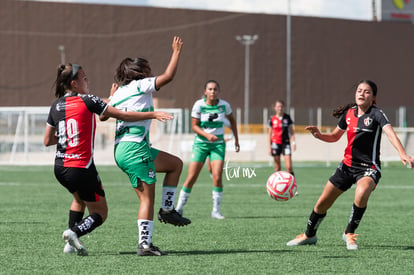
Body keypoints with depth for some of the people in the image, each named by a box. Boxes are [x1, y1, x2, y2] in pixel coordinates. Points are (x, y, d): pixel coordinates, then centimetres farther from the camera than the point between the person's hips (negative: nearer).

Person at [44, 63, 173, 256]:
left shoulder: (56, 106, 7)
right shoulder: (87, 101, -10)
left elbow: (47, 141, 12)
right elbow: (122, 115, -8)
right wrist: (153, 114, -2)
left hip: (60, 167, 7)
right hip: (81, 168, -7)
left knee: (80, 198, 34)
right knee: (100, 212, 8)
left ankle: (70, 244, 22)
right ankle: (74, 232, -19)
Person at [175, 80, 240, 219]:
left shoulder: (224, 105, -2)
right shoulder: (199, 105, -7)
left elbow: (232, 120, 16)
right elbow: (194, 126, -6)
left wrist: (236, 139, 16)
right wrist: (207, 135, -23)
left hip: (218, 144, 1)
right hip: (200, 143, -1)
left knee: (217, 176, -15)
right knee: (191, 177, -5)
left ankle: (216, 210, -4)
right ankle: (179, 208, 7)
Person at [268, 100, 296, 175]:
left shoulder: (287, 118, 3)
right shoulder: (272, 119, 3)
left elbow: (291, 131, 6)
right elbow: (270, 134, 8)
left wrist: (293, 142, -6)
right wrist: (269, 147, 2)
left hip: (286, 143, -1)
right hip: (276, 143, 1)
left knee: (289, 167, -12)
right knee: (277, 168, 3)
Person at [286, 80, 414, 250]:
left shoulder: (376, 114, -13)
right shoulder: (348, 113, 4)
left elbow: (390, 133, -31)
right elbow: (335, 136, 19)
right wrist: (319, 135, -2)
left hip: (369, 168, -5)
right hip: (347, 165, 5)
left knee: (362, 192, -37)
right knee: (322, 203, 8)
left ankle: (349, 233, -14)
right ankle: (309, 235, 35)